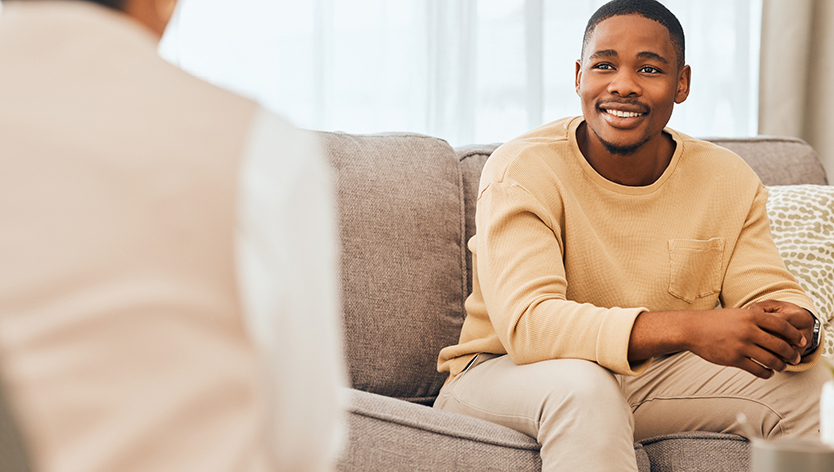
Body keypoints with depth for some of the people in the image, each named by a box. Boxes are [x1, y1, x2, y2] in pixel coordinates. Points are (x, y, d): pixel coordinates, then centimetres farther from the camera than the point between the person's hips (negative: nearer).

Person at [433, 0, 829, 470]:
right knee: (581, 386, -39)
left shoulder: (730, 181, 0)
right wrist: (687, 329, -42)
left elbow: (772, 295, -3)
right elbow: (527, 324, -29)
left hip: (658, 378, 5)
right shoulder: (522, 171, -17)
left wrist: (798, 328, -31)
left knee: (809, 386, -13)